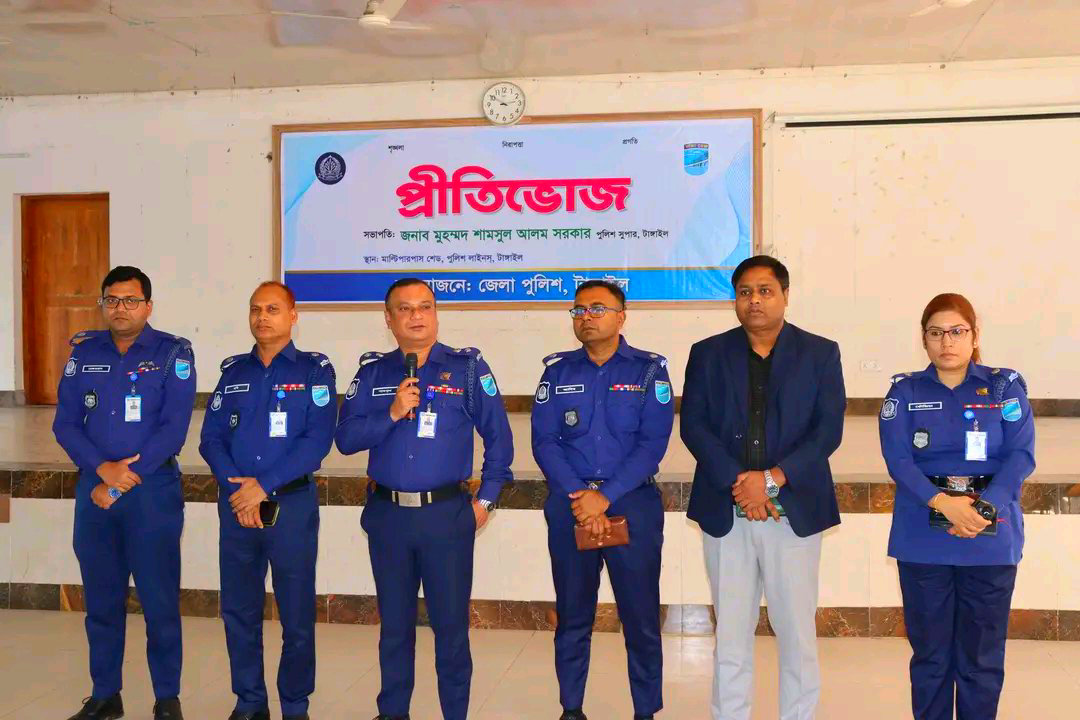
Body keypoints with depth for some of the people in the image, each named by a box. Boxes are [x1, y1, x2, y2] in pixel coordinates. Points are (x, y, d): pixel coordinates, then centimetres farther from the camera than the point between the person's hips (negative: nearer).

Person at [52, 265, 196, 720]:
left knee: (160, 599, 1)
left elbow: (174, 428, -11)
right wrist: (103, 468, -13)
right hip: (94, 489, 4)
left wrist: (123, 480, -13)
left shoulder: (173, 353, -4)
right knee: (101, 598, 11)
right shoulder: (84, 352, 7)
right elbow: (65, 423, 3)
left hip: (154, 490, -3)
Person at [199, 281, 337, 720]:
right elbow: (212, 437, 5)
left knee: (297, 614, 3)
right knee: (238, 610, 9)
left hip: (292, 503, -3)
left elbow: (318, 438, -12)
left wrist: (264, 486, -16)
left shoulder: (315, 370, -1)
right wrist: (236, 486, -11)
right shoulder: (233, 370, 11)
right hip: (236, 504, 4)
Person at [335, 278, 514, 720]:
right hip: (387, 516, 3)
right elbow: (346, 439, -2)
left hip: (447, 515, -2)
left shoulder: (468, 368, -1)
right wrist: (391, 413, -16)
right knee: (394, 622, 14)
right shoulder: (372, 374, 6)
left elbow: (498, 437, 2)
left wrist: (486, 500, 0)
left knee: (451, 623, 4)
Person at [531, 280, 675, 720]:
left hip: (633, 503, -2)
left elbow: (653, 443, -8)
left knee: (641, 616, 3)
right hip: (569, 505, 2)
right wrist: (578, 496, -13)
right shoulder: (557, 371, 6)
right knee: (572, 614, 10)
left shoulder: (649, 370, 0)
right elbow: (544, 441, -1)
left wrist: (606, 496, -15)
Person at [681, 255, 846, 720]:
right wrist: (738, 482, -12)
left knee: (797, 630, 4)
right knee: (730, 630, 7)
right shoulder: (708, 353, 8)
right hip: (725, 511, 1)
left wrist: (772, 479, -13)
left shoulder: (820, 353, 5)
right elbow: (693, 425, 0)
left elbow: (828, 430, -3)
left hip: (795, 509, -1)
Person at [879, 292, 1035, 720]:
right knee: (930, 652, 8)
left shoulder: (1005, 387, 5)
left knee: (982, 655, 7)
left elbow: (1021, 454, -4)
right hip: (923, 540, 0)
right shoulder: (905, 391, 5)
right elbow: (897, 456, -7)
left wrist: (984, 508, -18)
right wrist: (943, 503, -21)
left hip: (990, 539, 0)